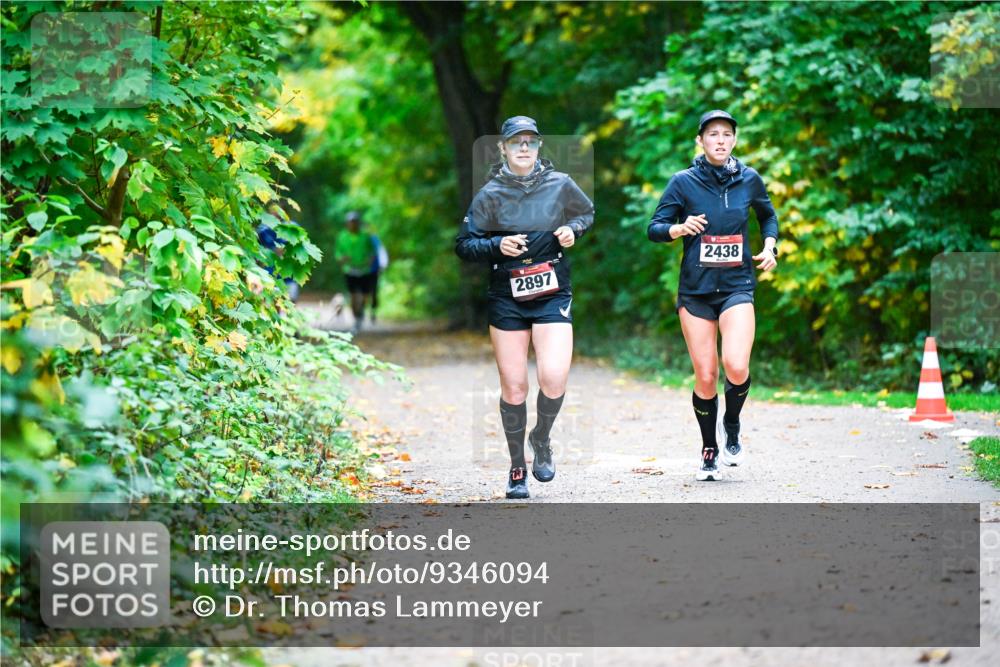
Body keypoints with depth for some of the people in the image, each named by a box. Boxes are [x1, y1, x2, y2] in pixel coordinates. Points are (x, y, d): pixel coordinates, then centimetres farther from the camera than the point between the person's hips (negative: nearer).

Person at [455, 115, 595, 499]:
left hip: (553, 296, 0)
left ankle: (541, 439, 14)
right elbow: (463, 245, 0)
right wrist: (497, 245, -17)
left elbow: (588, 213, 18)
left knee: (554, 378, -17)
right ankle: (517, 468, 19)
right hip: (506, 299, 0)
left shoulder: (559, 185, 0)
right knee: (513, 388, 1)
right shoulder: (490, 194, -2)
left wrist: (572, 229, -3)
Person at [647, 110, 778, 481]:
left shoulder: (749, 180, 4)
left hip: (737, 287, 0)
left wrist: (769, 247, 6)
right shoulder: (684, 182, -2)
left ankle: (731, 427, 10)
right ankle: (709, 451, 21)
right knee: (705, 377, 0)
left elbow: (768, 216, 23)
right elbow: (654, 228, -1)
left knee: (736, 367, -20)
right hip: (695, 291, 0)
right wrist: (680, 228, -21)